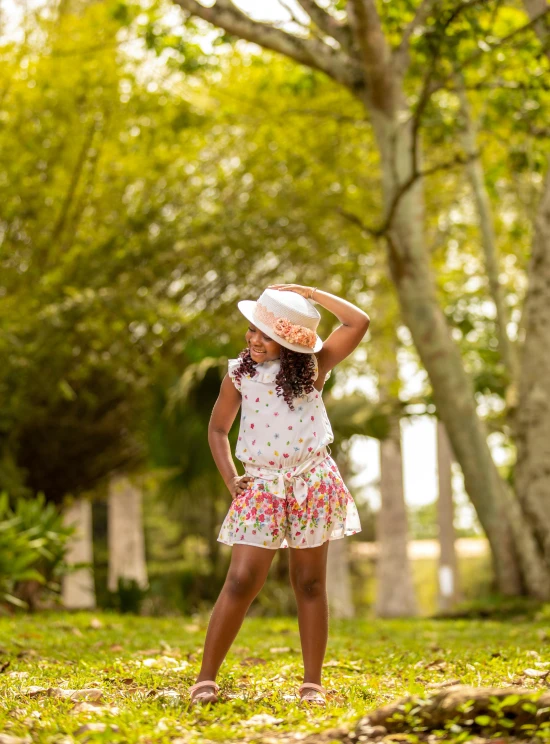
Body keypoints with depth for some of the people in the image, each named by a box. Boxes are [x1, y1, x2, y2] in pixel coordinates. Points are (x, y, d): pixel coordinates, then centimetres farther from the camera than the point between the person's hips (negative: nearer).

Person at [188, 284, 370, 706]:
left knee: (310, 583, 6)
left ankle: (313, 683, 12)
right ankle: (206, 678, 0)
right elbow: (218, 429, 13)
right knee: (242, 581, -7)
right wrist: (230, 478, 0)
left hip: (312, 484, 0)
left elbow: (359, 322, -8)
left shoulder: (313, 367, 1)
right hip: (262, 487, 0)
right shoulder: (240, 375, 3)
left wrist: (309, 293, -8)